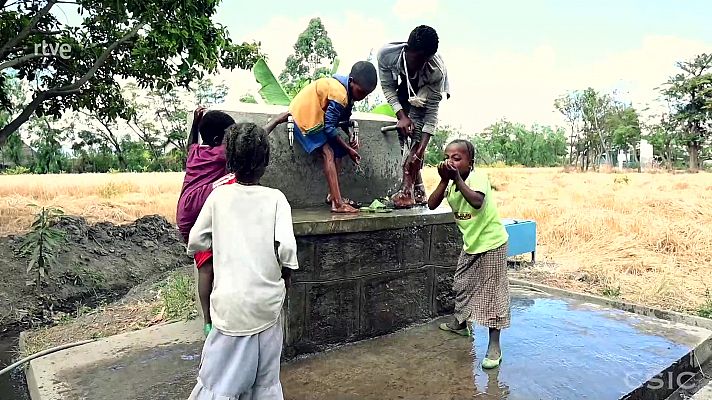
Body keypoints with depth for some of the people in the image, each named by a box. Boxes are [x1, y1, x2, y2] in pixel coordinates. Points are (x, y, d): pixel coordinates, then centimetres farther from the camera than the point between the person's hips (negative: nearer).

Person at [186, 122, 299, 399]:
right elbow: (286, 247, -15)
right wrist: (286, 275, 3)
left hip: (231, 302, 0)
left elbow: (195, 242, 3)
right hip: (267, 301, 0)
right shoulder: (275, 198, -5)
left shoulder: (218, 196, -2)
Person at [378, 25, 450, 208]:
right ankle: (418, 188, -3)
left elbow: (432, 111, -33)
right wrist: (401, 116, -31)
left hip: (429, 90, -2)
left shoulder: (437, 69, -38)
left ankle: (407, 187, -24)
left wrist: (421, 148, -39)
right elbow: (387, 87, -19)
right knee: (401, 131, -11)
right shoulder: (386, 53, -34)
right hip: (404, 87, 2)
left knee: (417, 128, -25)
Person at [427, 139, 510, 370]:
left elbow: (477, 202, -43)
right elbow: (432, 205, -12)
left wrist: (457, 179, -38)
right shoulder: (451, 182, -2)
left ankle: (494, 346, 7)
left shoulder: (478, 177, -23)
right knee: (462, 284, 22)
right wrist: (444, 181, -23)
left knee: (492, 292, -2)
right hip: (470, 244, 8)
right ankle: (460, 323, 45)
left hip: (491, 243, -8)